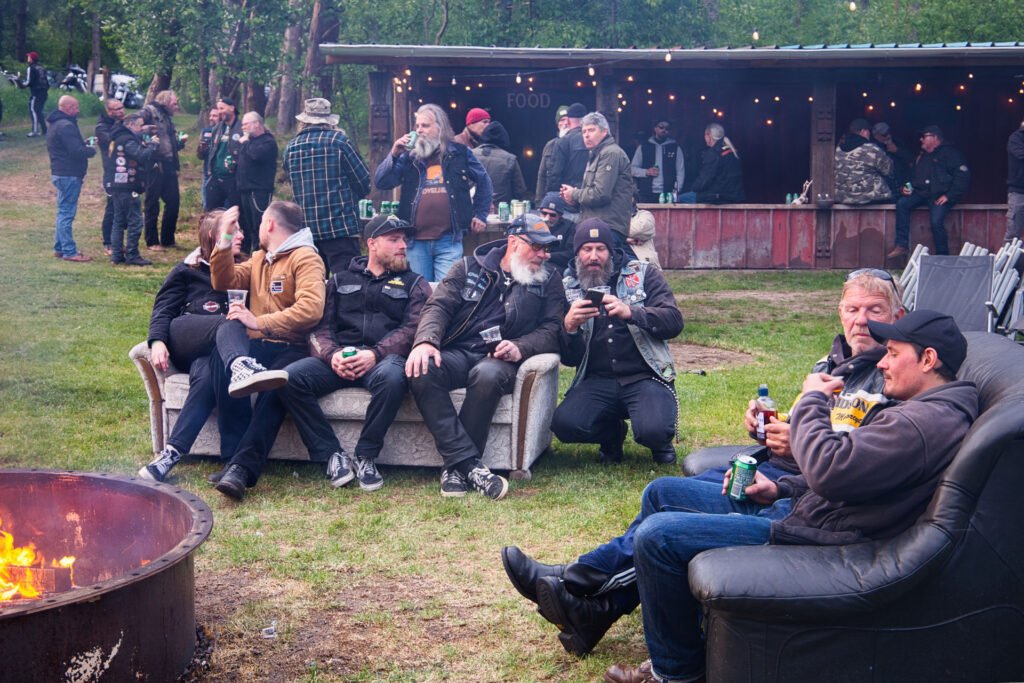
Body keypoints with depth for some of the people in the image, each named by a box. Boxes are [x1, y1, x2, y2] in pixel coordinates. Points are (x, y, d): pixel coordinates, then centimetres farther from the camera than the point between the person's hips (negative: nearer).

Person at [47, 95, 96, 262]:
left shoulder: (55, 124, 15)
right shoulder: (66, 126, -19)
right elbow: (77, 151, -24)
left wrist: (84, 145, 5)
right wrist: (91, 150, -6)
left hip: (60, 173, 11)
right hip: (69, 175, -11)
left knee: (63, 212, 17)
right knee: (67, 213, -7)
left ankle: (60, 248, 23)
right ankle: (69, 252, -5)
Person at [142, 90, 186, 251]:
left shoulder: (168, 118, 22)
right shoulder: (150, 111, -3)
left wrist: (181, 141, 7)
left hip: (169, 165, 8)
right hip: (155, 165, -8)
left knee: (173, 201, 9)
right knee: (153, 204, 0)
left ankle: (168, 239, 21)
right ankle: (152, 242, 7)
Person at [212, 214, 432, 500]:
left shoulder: (414, 284, 18)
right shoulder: (341, 281, 24)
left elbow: (412, 329, 2)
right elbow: (320, 326, 12)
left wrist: (375, 354, -17)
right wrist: (332, 354, -12)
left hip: (383, 358, -2)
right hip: (338, 358, 2)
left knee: (392, 376, -40)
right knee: (289, 378, -27)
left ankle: (365, 456, -21)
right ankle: (333, 454, -20)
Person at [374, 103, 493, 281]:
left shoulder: (459, 153, 7)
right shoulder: (409, 156, 10)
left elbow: (483, 181, 18)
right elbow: (380, 183, 3)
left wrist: (480, 215, 14)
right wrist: (393, 155, -9)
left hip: (449, 241, -2)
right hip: (416, 241, 2)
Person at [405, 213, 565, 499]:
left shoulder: (549, 281, 15)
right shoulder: (468, 268, 14)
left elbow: (552, 329, 4)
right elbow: (439, 306, 3)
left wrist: (521, 347, -17)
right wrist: (425, 341, -18)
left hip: (500, 357, -1)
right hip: (456, 352, 1)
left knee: (488, 375, -39)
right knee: (422, 371, -33)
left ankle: (456, 466, -26)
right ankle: (470, 464, -34)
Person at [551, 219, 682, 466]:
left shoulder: (642, 275, 6)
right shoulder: (568, 288, 10)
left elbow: (674, 321, -7)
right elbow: (569, 358, 7)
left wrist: (631, 313, -24)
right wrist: (569, 326, -16)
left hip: (644, 376, -2)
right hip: (597, 380, 2)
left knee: (654, 430, -31)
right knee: (564, 424, -25)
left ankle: (661, 441, 10)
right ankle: (613, 432, 10)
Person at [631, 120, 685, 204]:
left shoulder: (675, 147, 9)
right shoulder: (643, 147, 10)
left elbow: (680, 170, 5)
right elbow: (633, 169, 11)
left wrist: (676, 190, -8)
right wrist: (646, 172, -8)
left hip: (668, 195, -1)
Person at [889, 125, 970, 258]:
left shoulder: (950, 153, 0)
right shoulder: (922, 155, 22)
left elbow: (963, 176, -9)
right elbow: (913, 176, 32)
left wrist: (949, 196, -16)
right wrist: (908, 187, 9)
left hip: (940, 197, -6)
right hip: (921, 193, 7)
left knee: (936, 221, -29)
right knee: (902, 203, -18)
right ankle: (902, 246, -19)